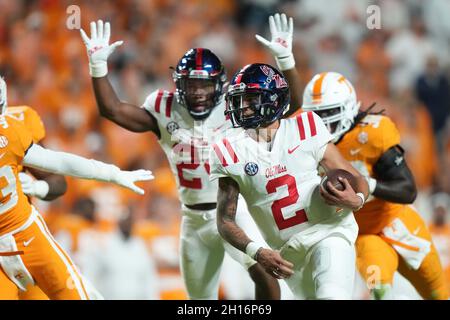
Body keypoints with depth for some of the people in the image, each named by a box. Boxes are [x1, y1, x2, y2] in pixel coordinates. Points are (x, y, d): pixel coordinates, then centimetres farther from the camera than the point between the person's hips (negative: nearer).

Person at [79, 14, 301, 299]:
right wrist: (98, 64, -14)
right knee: (200, 296, 14)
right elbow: (113, 109, -6)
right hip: (194, 219, 3)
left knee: (264, 273, -26)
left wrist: (284, 57, -29)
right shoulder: (166, 112, -3)